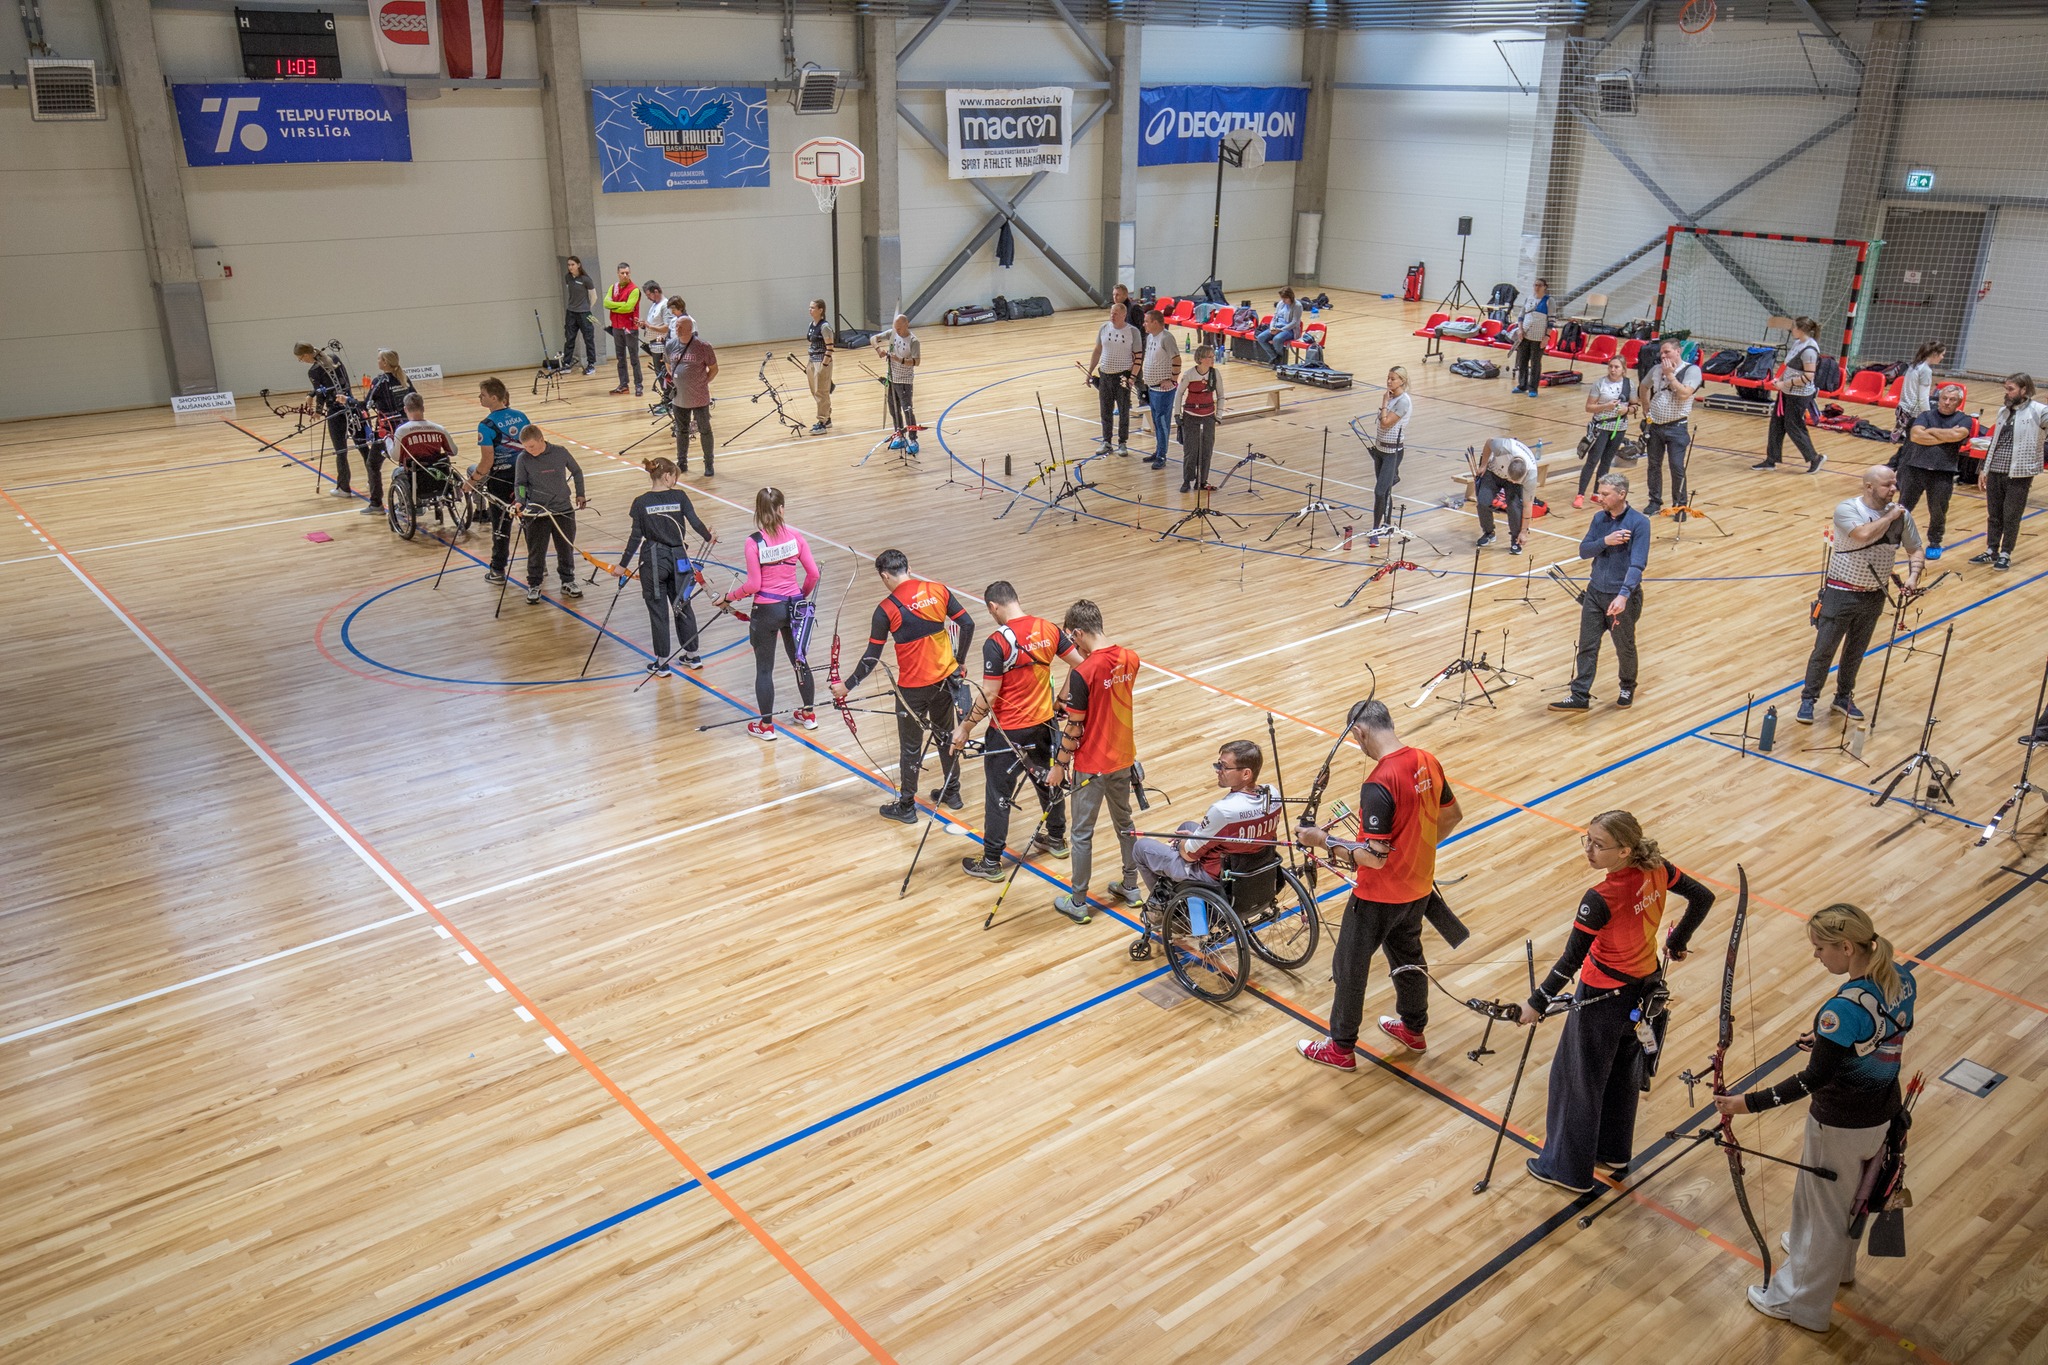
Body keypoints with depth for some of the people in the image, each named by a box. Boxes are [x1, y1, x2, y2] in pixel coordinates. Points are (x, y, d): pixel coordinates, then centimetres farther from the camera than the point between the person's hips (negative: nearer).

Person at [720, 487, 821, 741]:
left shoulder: (754, 542, -16)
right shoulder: (795, 535, -7)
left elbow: (753, 585, -15)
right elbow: (813, 573, -3)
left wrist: (728, 598, 0)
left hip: (766, 610, -4)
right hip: (794, 606, 4)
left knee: (764, 669, 10)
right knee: (800, 661, 21)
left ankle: (766, 726, 19)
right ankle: (808, 714, 34)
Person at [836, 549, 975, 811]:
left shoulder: (886, 609, -14)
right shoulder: (938, 590, -5)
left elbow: (871, 658, -10)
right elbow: (967, 625, -1)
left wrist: (847, 686, 2)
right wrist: (958, 661, 13)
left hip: (912, 688, -4)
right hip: (946, 679, 4)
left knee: (910, 747, 10)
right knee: (946, 735, 22)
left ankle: (906, 806, 23)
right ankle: (952, 792, 36)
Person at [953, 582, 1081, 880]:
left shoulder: (996, 643, -21)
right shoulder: (1048, 629, -5)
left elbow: (989, 696, -20)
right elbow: (1081, 665, -1)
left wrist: (965, 727, -9)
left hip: (1008, 731, -6)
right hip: (1043, 723, 6)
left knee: (998, 794, 6)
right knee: (1049, 780, 24)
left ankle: (991, 862, 14)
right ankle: (1057, 838, 42)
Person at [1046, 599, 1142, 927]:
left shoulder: (1083, 673, -25)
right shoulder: (1130, 658, -6)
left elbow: (1074, 730, -18)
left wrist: (1059, 765, -6)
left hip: (1091, 766, -6)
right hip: (1123, 758, 7)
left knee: (1081, 833, 8)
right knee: (1124, 821, 23)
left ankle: (1078, 903, 19)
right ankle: (1131, 886, 37)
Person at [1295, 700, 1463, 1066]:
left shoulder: (1378, 785, -31)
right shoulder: (1427, 761, -6)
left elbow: (1374, 857, -30)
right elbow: (1453, 816, 8)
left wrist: (1323, 840, -20)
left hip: (1379, 897, -8)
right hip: (1418, 887, 8)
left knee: (1349, 967, 12)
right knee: (1408, 954, 28)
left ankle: (1342, 1048, 27)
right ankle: (1413, 1028, 48)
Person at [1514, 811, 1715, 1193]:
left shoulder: (1600, 900, -32)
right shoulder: (1657, 869, -14)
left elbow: (1570, 962, -26)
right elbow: (1703, 897, 2)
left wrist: (1537, 1004, -16)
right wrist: (1678, 941, 16)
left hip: (1603, 1000, -7)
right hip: (1645, 988, 7)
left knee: (1578, 1079, 13)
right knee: (1623, 1072, 27)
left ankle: (1568, 1169, 29)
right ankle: (1614, 1151, 46)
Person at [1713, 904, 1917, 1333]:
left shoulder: (1845, 1008, -34)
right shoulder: (1902, 979, -11)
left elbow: (1814, 1079, -29)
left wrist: (1750, 1102, -26)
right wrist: (1829, 1039, 10)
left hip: (1840, 1127, -8)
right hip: (1882, 1115, 8)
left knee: (1822, 1207, 14)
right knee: (1849, 1195, 32)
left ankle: (1801, 1301, 34)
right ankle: (1837, 1262, 58)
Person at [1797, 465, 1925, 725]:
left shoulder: (1901, 513, -2)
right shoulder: (1846, 509, -16)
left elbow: (1915, 550, 6)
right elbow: (1864, 534, -34)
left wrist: (1913, 575, -12)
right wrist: (1890, 517, -20)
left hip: (1875, 596, 4)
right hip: (1841, 593, -4)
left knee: (1856, 651, 16)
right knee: (1824, 649, 0)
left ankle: (1844, 697, 31)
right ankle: (1808, 699, 11)